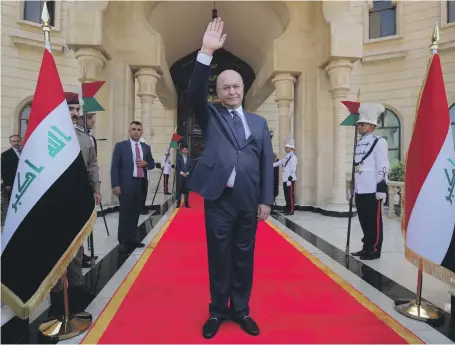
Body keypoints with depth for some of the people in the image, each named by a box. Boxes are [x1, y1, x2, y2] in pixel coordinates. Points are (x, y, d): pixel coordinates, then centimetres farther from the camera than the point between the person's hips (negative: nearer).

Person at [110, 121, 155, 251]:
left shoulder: (146, 147, 13)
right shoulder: (120, 146, 1)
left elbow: (152, 164, 20)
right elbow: (114, 166, -3)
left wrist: (146, 163, -4)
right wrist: (115, 185, -12)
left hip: (141, 184, 4)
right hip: (126, 184, -4)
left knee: (136, 213, 11)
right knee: (125, 213, 1)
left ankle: (133, 239, 22)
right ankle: (124, 241, 10)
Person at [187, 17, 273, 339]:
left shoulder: (259, 122, 11)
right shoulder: (211, 116, 8)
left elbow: (267, 163, 7)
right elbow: (194, 93, -12)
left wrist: (266, 200, 0)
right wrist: (207, 53, -21)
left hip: (248, 201, 2)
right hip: (218, 198, -1)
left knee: (244, 257, 12)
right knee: (219, 257, 9)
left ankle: (241, 310, 30)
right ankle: (218, 311, 27)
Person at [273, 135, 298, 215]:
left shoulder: (293, 157, -11)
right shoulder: (285, 156, 15)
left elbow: (293, 169, -16)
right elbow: (278, 163, 19)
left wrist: (290, 180, -19)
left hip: (290, 179, -8)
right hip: (285, 179, 8)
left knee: (290, 195, -3)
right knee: (286, 195, 13)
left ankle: (291, 211, 2)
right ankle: (287, 209, 22)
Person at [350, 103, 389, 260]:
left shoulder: (379, 142, -6)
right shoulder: (359, 144, 16)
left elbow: (383, 167, -12)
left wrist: (382, 189, -16)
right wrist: (353, 187, 19)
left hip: (372, 190, -7)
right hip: (360, 190, 8)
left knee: (374, 221, 2)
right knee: (364, 220, 13)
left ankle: (374, 250, 11)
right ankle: (366, 247, 24)